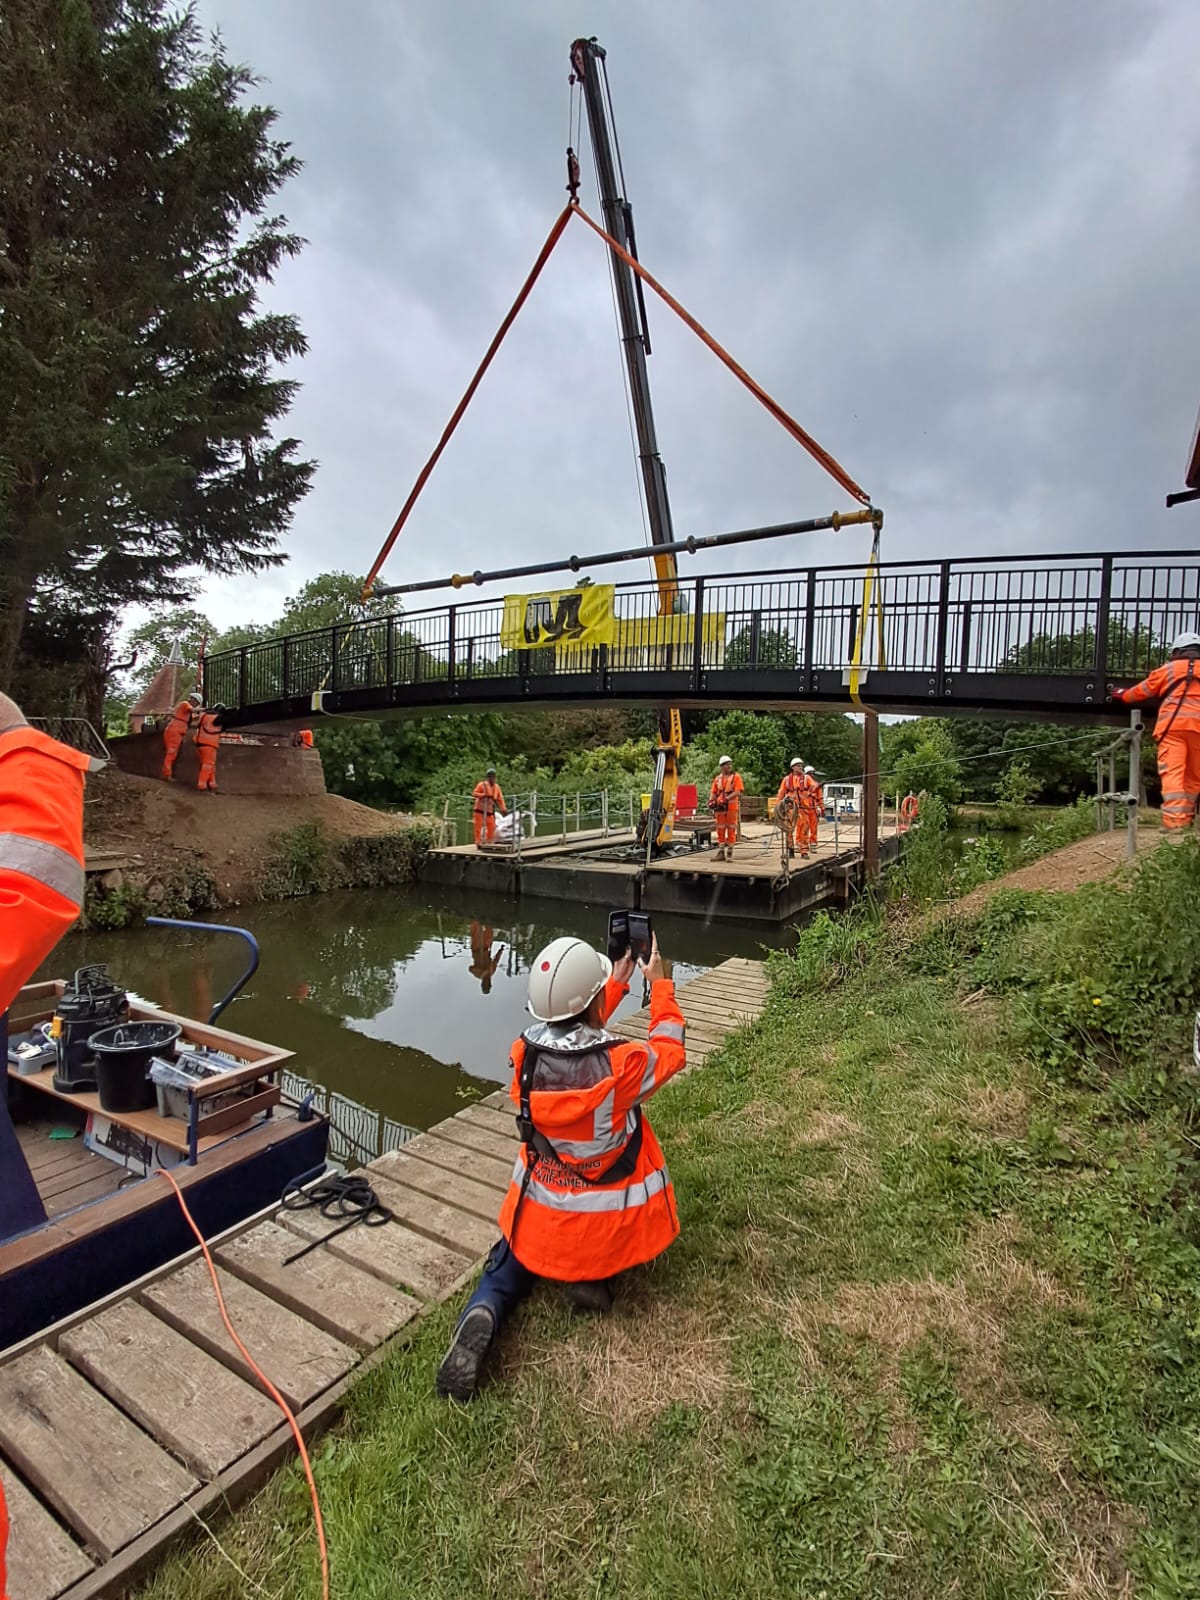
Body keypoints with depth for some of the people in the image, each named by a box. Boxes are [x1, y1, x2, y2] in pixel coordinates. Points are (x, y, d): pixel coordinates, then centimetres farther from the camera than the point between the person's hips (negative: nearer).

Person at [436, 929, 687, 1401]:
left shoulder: (526, 1051, -19)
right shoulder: (622, 1065, -30)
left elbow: (571, 1033, 5)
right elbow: (669, 1050, -6)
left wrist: (618, 980, 9)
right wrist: (659, 982, 4)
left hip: (540, 1211, 2)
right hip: (610, 1221, -2)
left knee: (506, 1273, 27)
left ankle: (481, 1318, -4)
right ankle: (596, 1277, 7)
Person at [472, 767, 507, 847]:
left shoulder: (497, 787, 7)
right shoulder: (481, 785, -7)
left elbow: (500, 799, 5)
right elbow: (475, 793, -13)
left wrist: (504, 809, -3)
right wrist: (483, 795, -29)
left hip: (490, 811, 5)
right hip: (480, 810, -5)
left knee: (492, 827, 2)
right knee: (478, 826, -5)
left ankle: (488, 842, 16)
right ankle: (478, 842, 1)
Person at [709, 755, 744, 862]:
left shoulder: (736, 776, 0)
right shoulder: (718, 778, 13)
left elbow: (737, 792, -11)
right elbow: (713, 792, 13)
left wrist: (726, 798, -22)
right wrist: (711, 801, -7)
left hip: (732, 806, -4)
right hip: (720, 807, 4)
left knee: (731, 830, 0)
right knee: (720, 830, 8)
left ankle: (730, 853, 6)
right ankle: (721, 852, 16)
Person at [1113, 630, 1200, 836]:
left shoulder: (1169, 669, 11)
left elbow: (1142, 691, 18)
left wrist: (1122, 695, 36)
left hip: (1173, 726, -3)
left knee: (1172, 774, -11)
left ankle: (1175, 825, -21)